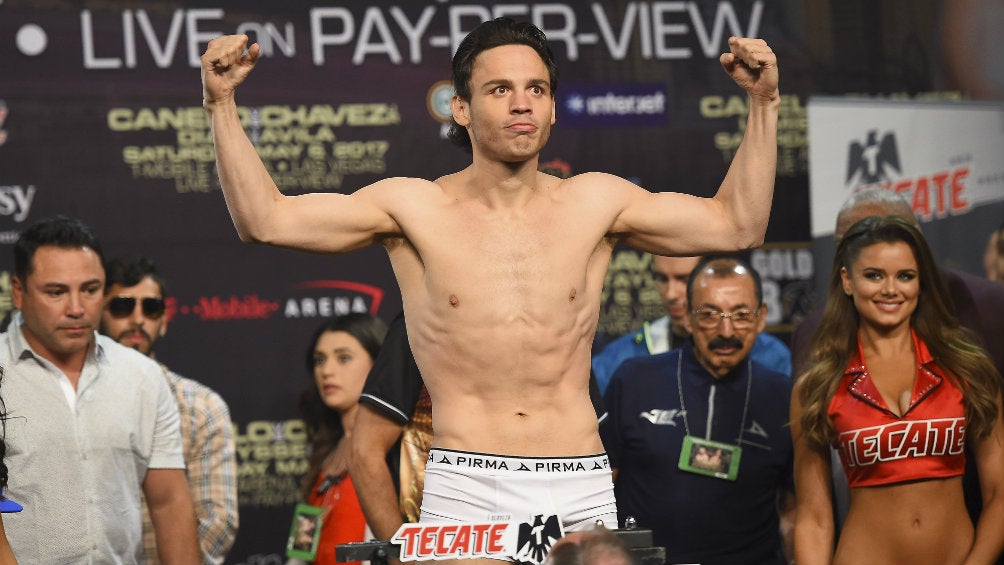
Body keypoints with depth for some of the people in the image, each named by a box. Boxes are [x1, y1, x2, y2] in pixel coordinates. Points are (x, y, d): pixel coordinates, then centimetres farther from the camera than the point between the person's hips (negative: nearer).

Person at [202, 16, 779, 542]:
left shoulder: (593, 203, 9)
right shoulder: (417, 208, 3)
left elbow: (736, 225, 11)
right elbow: (265, 220, -1)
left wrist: (764, 102, 6)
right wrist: (223, 103, -9)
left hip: (581, 496, 2)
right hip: (464, 493, -2)